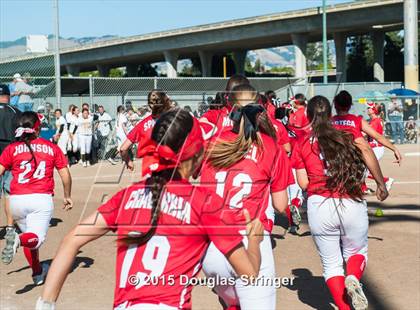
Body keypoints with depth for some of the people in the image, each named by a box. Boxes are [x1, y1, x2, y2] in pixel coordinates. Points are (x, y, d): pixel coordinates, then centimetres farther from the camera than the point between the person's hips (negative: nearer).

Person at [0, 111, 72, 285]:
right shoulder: (52, 148, 8)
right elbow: (66, 176, 7)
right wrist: (67, 197, 21)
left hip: (16, 200, 2)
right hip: (42, 199, -2)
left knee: (29, 237, 21)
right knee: (36, 239, -8)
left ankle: (37, 273, 30)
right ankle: (18, 239, -40)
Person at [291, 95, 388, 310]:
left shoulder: (301, 143, 6)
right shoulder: (349, 134, 8)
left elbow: (303, 183, 2)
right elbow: (369, 156, -9)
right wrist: (381, 184, -1)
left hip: (319, 206, 0)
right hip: (353, 205, 1)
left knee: (331, 263, 15)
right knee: (357, 251, 23)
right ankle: (353, 278, -8)